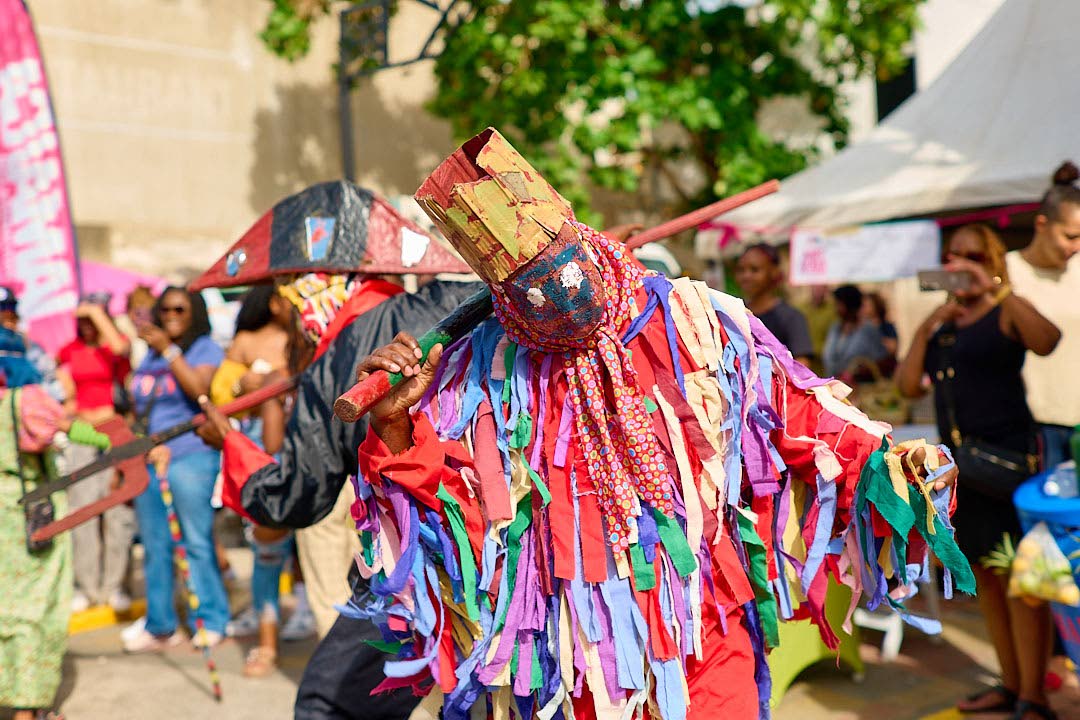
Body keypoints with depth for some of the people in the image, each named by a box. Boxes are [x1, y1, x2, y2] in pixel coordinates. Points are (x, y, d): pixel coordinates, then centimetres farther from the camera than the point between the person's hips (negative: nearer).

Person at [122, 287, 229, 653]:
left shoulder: (205, 348, 1)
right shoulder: (149, 355, 19)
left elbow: (200, 389, -18)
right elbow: (138, 411, 22)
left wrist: (168, 349, -16)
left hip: (189, 457, -6)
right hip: (147, 460, 6)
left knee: (197, 542, -4)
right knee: (154, 546, 8)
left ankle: (211, 621, 5)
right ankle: (160, 626, 16)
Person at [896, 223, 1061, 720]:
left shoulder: (1007, 312, -2)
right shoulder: (943, 319, 16)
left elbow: (1047, 342, -24)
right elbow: (908, 386, 9)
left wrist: (996, 288, -25)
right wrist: (925, 330, -1)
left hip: (1006, 453, -7)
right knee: (984, 574, 10)